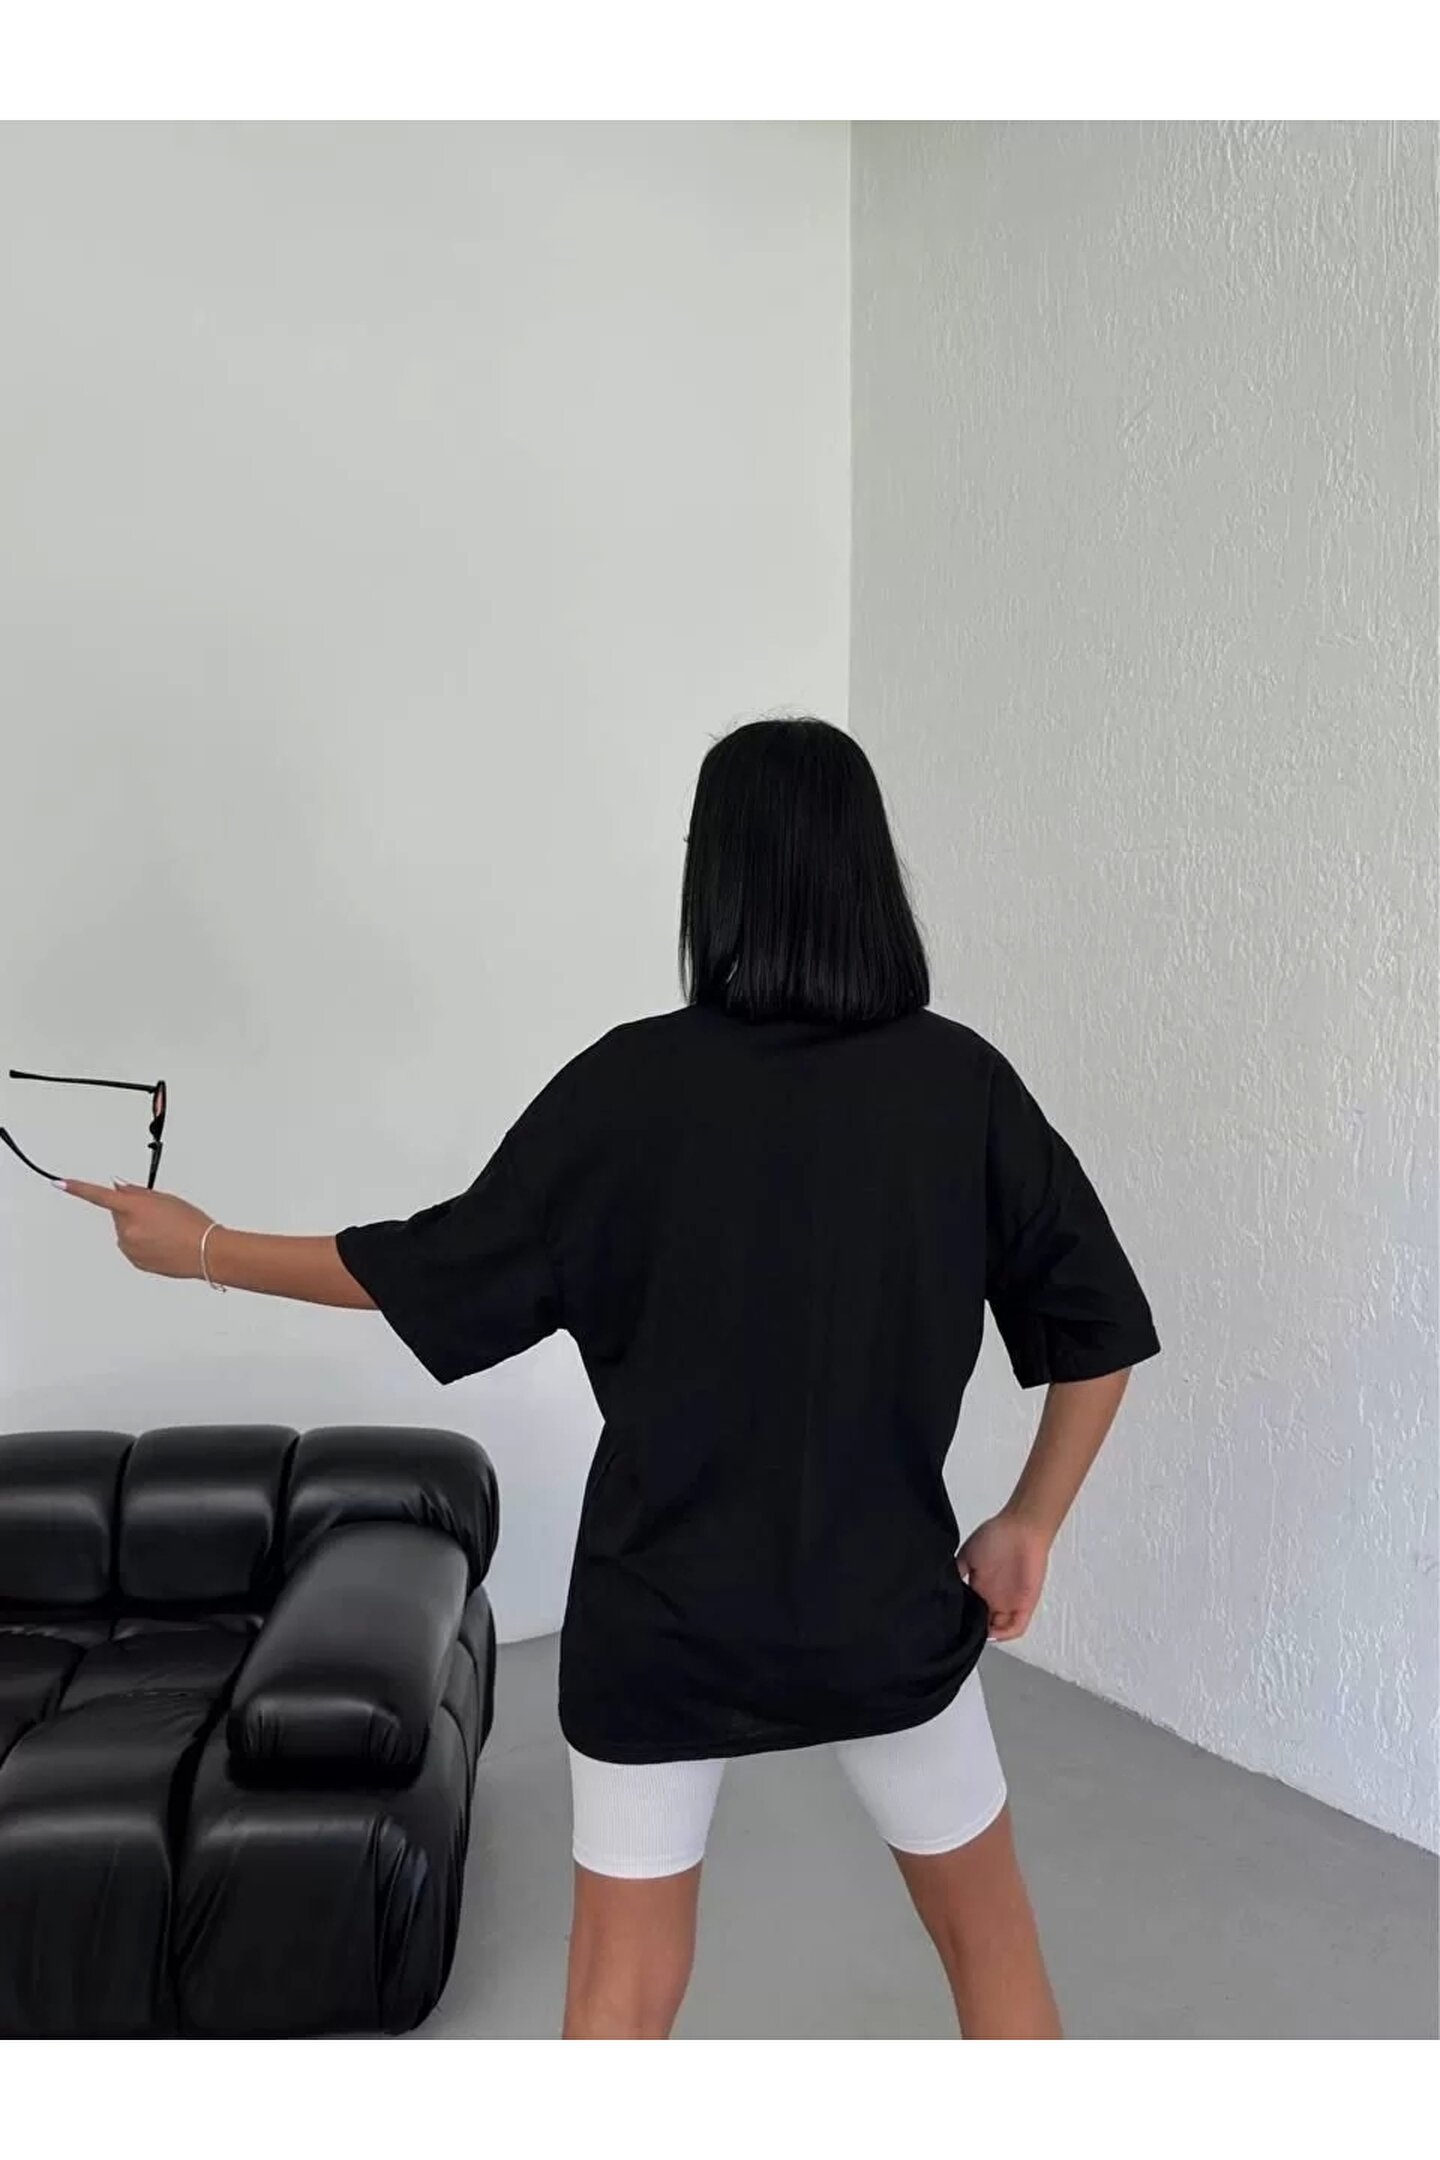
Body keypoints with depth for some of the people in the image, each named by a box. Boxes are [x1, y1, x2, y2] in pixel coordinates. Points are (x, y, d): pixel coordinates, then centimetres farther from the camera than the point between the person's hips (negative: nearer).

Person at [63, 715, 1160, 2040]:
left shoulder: (637, 1084, -13)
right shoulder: (961, 1081, -8)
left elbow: (443, 1271, -5)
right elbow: (1098, 1325, -4)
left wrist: (203, 1249, 8)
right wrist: (1030, 1524, 8)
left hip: (665, 1606, -1)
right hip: (881, 1597, 1)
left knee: (623, 1994, 16)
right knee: (990, 1937, 23)